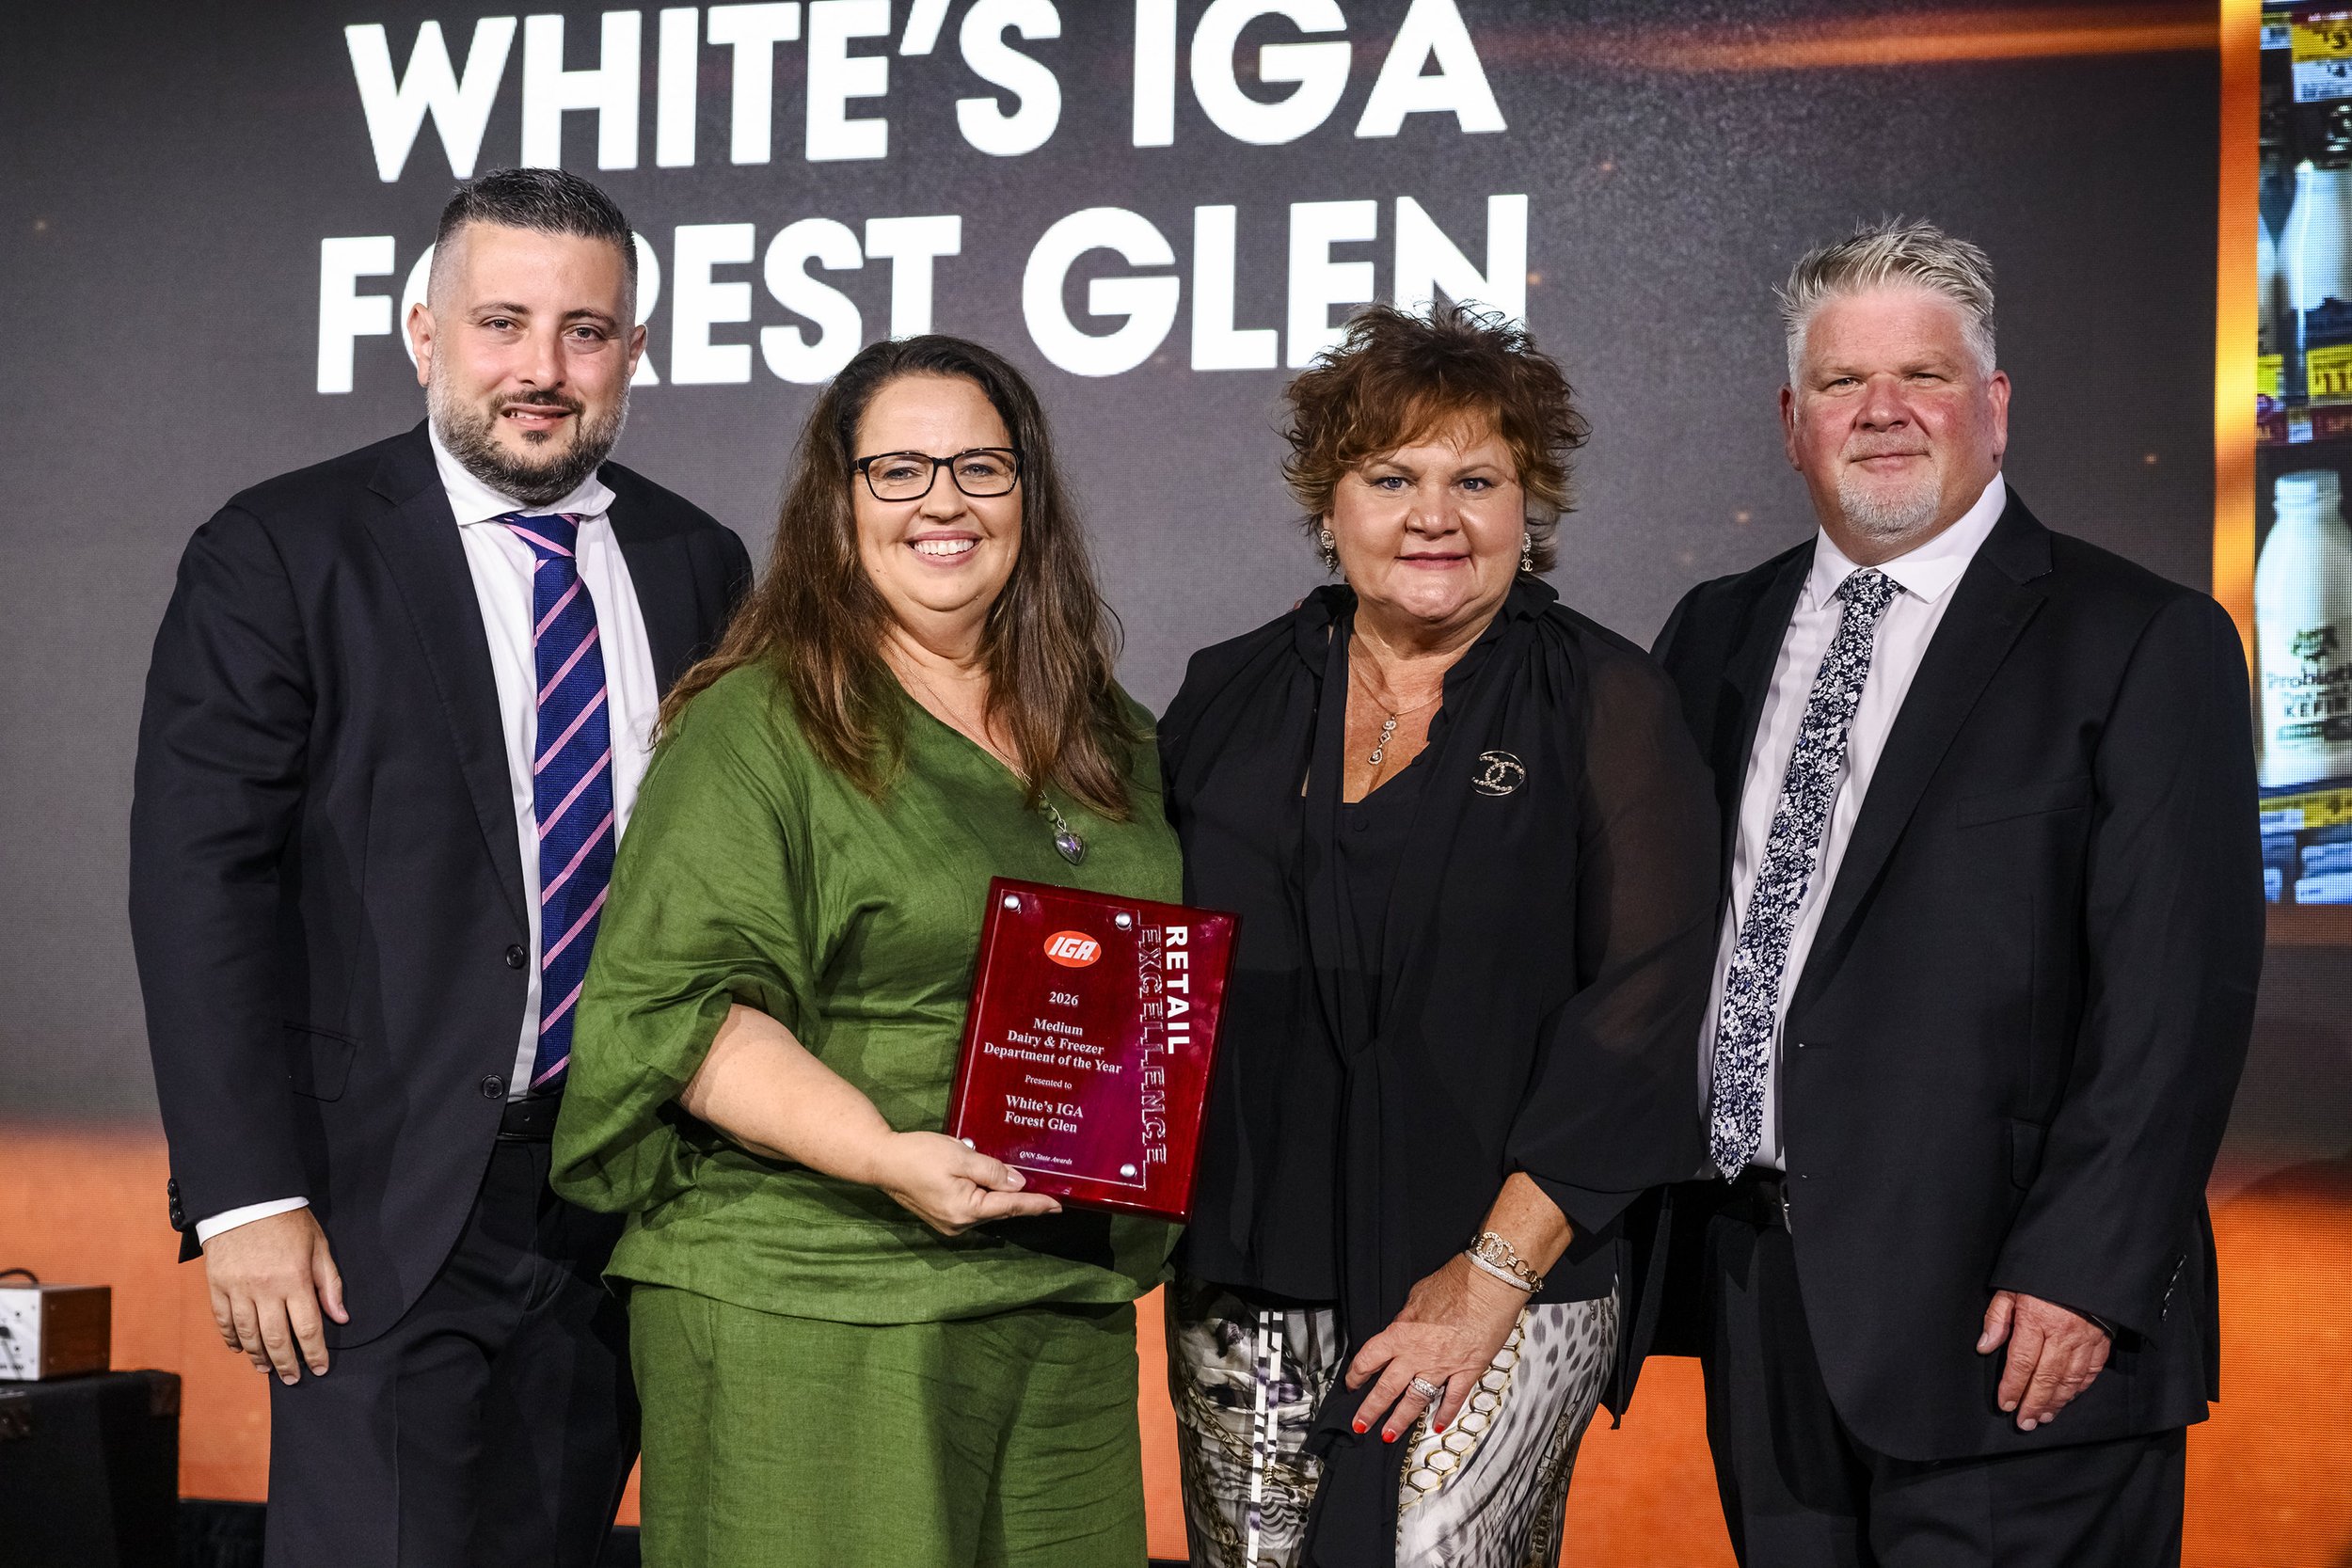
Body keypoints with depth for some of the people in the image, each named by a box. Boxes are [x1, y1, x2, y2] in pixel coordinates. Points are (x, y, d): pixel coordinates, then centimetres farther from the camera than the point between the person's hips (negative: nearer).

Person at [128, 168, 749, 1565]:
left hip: (630, 1216, 4)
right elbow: (199, 885, -8)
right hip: (387, 1217, -4)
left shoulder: (700, 565, 9)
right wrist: (247, 1197, -15)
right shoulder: (277, 558, -4)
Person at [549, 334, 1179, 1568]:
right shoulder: (755, 729, -4)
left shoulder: (1114, 743, 16)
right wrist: (881, 1154, -22)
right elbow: (683, 1005, -11)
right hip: (805, 1314, -5)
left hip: (1067, 1311, 6)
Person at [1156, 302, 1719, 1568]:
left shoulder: (1606, 706, -1)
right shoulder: (1230, 698, 10)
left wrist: (1497, 1272, -13)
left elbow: (1642, 999, -7)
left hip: (1513, 1284, -3)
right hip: (1250, 1280, 3)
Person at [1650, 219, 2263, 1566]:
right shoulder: (1719, 636, 13)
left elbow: (2178, 992, -11)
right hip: (1760, 1299, 5)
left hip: (2006, 1317, -5)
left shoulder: (2142, 643, -4)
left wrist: (2082, 1272, -17)